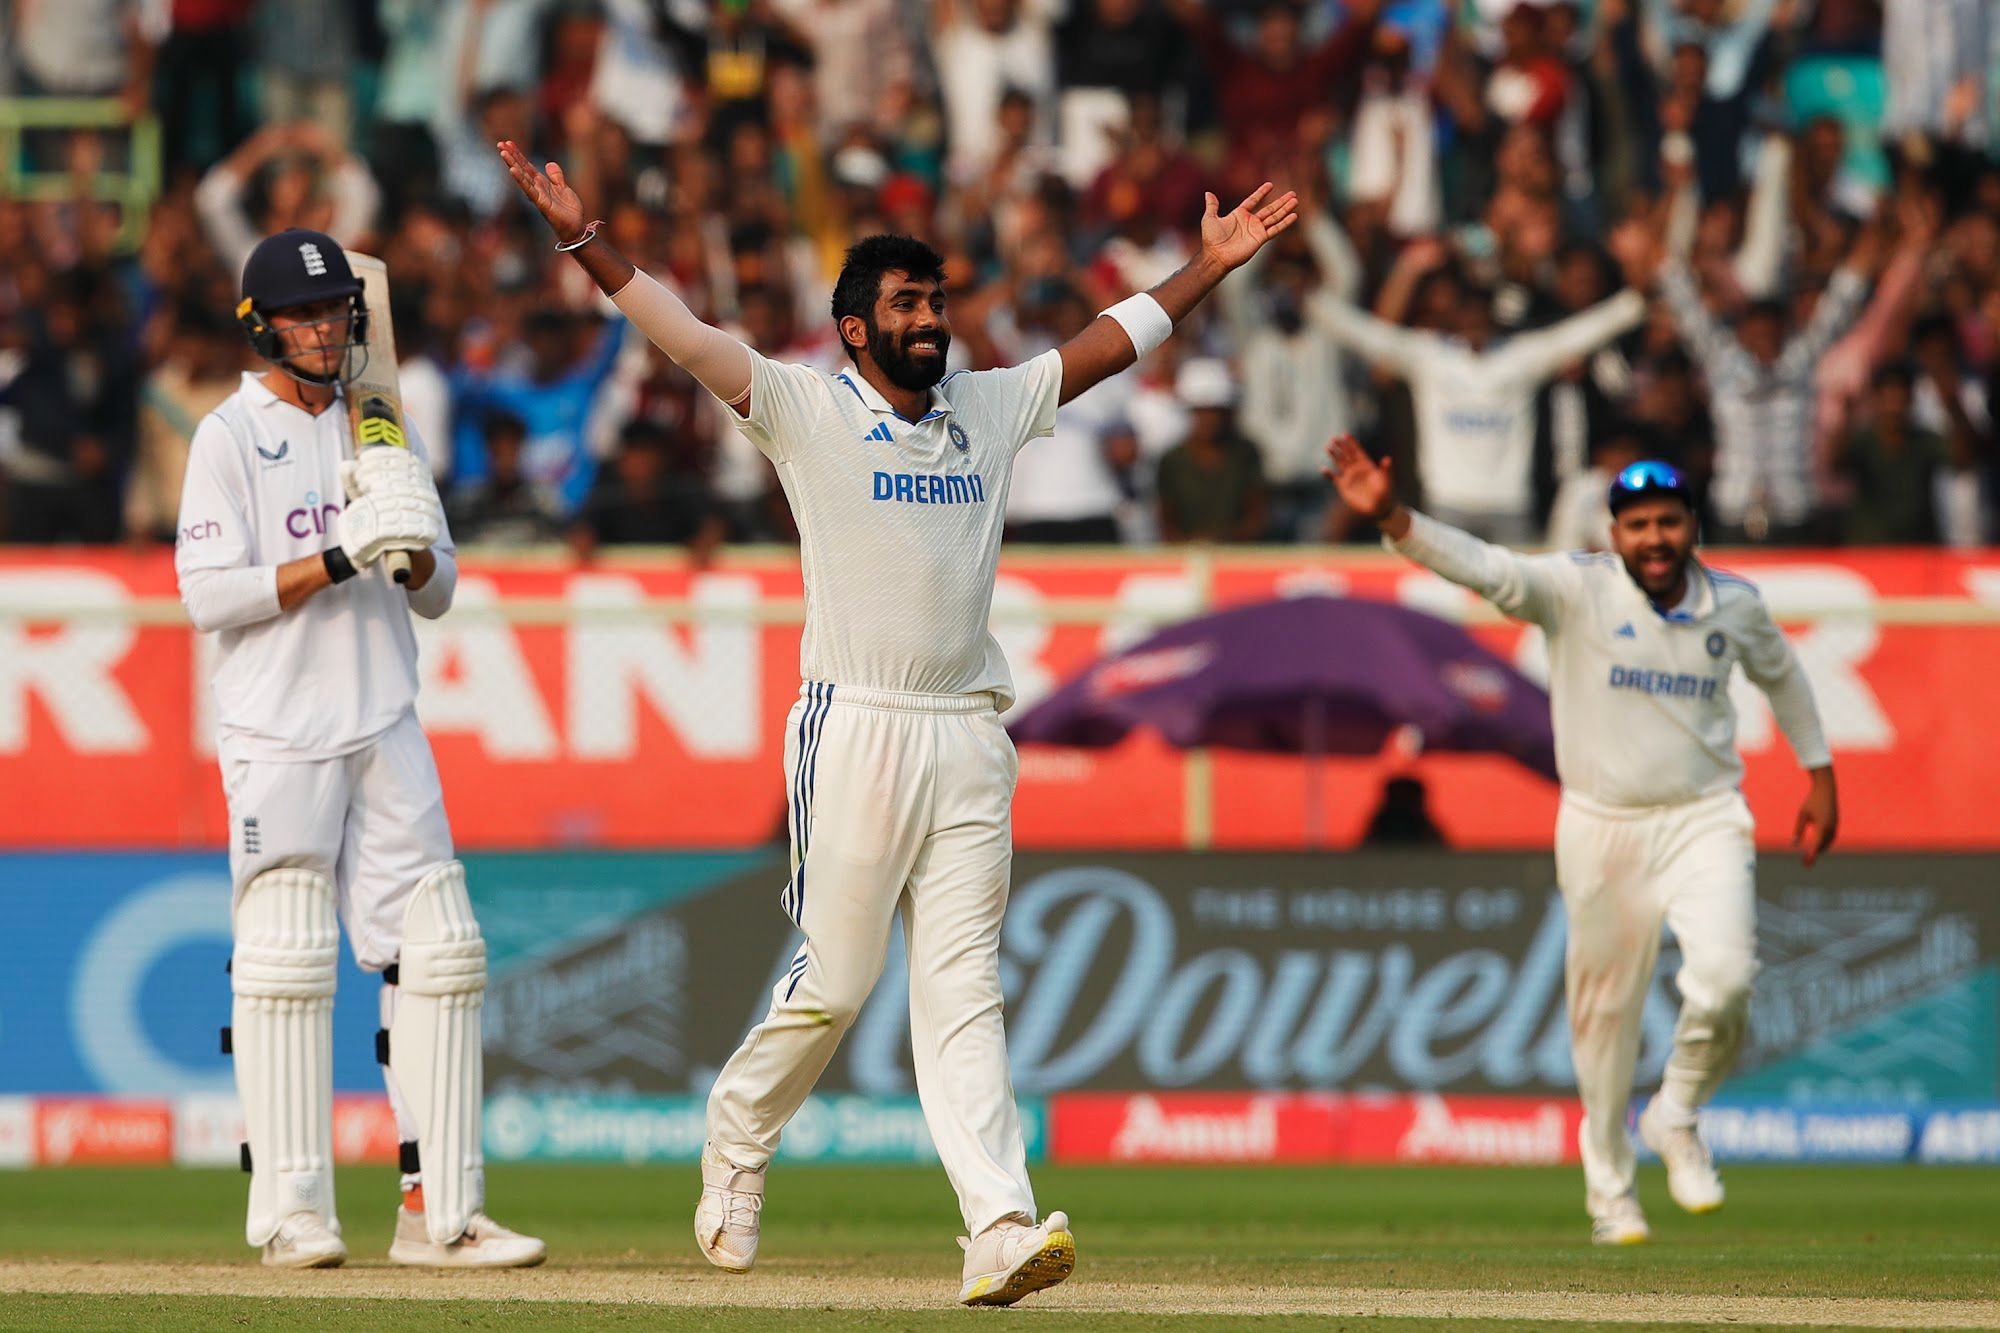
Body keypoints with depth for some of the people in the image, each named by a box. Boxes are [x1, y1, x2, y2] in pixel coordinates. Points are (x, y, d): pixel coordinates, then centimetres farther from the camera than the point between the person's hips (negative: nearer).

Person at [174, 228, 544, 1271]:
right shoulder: (231, 436, -1)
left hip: (385, 729, 5)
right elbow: (209, 595, -11)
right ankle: (292, 1212, 0)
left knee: (436, 950, -1)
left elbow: (437, 593, 16)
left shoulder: (378, 432, 16)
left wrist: (415, 547, -7)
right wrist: (344, 558, -18)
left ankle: (437, 1208, 0)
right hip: (278, 733, -5)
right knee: (286, 962, -5)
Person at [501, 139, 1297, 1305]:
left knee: (964, 990, -2)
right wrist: (583, 238, -22)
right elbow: (686, 335, -11)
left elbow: (1112, 341, 20)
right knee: (833, 980, -2)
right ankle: (738, 1144, 25)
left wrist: (1209, 267, 17)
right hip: (856, 733, -4)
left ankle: (1002, 1230, -13)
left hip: (968, 741, 4)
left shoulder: (993, 408, 13)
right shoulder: (807, 409, -1)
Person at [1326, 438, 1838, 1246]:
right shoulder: (1578, 590, -10)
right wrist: (1389, 517, -41)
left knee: (1723, 976, -22)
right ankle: (1608, 1184, 25)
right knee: (1604, 1009, 7)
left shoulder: (1734, 605, 0)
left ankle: (1677, 1118, 5)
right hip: (1601, 828, -1)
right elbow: (1484, 567, -25)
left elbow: (1781, 674, 20)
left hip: (1703, 822, 1)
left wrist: (1819, 777, 21)